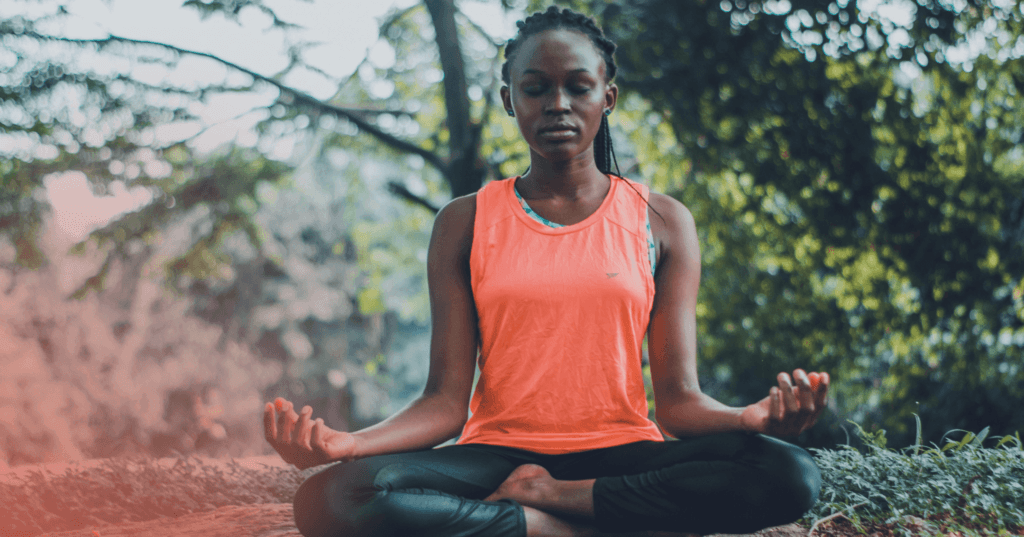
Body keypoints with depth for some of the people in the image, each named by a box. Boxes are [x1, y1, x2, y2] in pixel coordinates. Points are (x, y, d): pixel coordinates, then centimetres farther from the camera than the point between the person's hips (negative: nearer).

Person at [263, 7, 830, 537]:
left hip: (619, 455, 1)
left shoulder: (660, 222, 9)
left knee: (792, 476, -29)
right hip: (499, 453, 0)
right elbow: (446, 401, 0)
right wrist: (345, 443, -21)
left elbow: (678, 399, 1)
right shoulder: (465, 224, 8)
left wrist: (756, 417, -23)